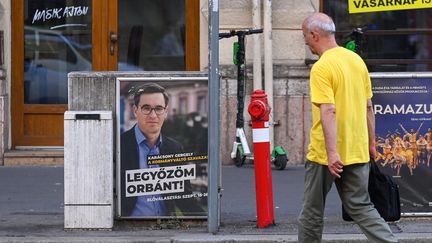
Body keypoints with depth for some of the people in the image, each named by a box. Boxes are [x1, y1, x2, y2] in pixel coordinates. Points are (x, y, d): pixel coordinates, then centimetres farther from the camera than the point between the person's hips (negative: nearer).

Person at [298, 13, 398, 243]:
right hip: (357, 151, 7)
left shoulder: (321, 68, -16)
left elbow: (328, 111, -24)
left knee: (312, 210, 9)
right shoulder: (357, 60, 8)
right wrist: (371, 143, 20)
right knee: (361, 206, 10)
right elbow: (368, 106, 13)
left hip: (325, 154, -7)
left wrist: (332, 153, -28)